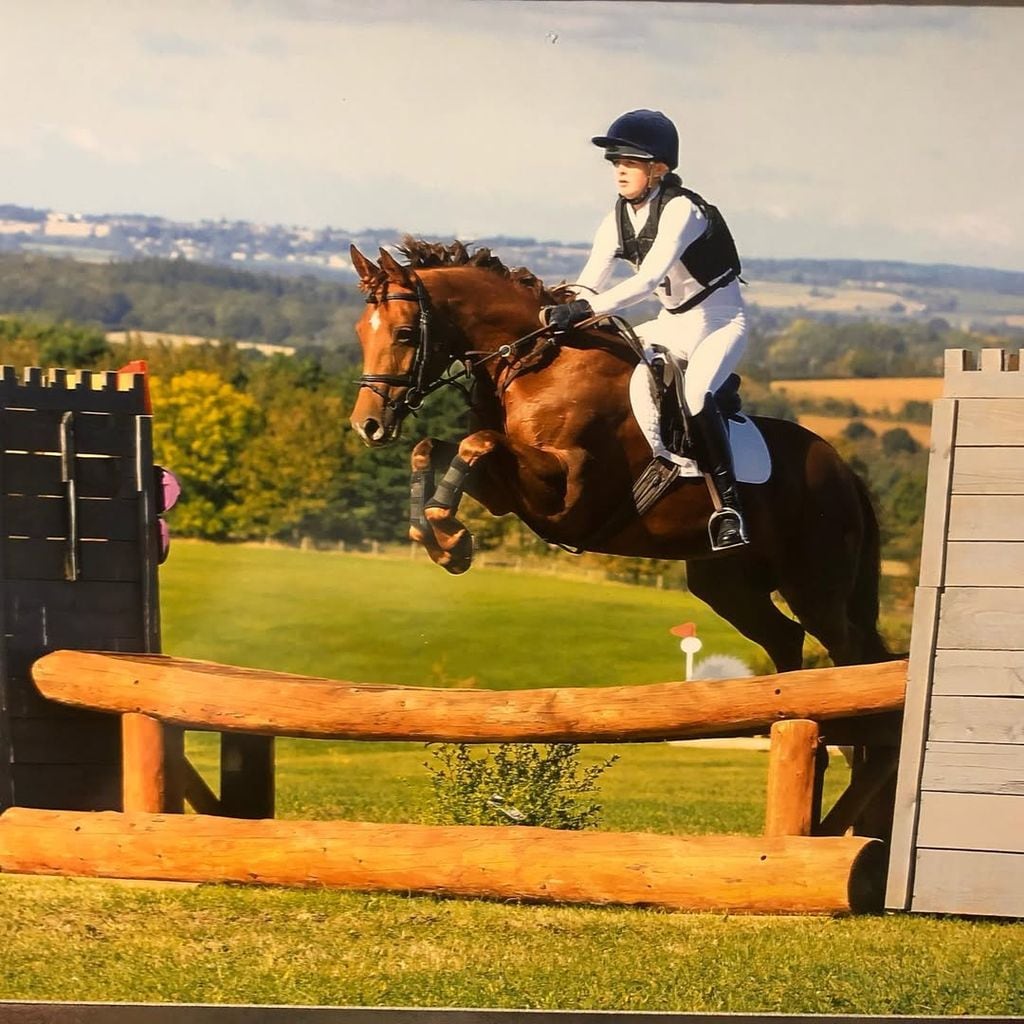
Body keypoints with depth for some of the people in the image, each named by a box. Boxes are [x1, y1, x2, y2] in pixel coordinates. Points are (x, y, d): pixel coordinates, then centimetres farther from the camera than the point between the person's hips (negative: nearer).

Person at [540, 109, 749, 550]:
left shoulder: (681, 210, -21)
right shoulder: (617, 222, 1)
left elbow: (647, 280, -33)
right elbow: (587, 285, -4)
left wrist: (584, 310, -41)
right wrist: (557, 313, -25)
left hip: (722, 323, -8)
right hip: (673, 324, 8)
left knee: (695, 393, -35)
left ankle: (729, 504, -29)